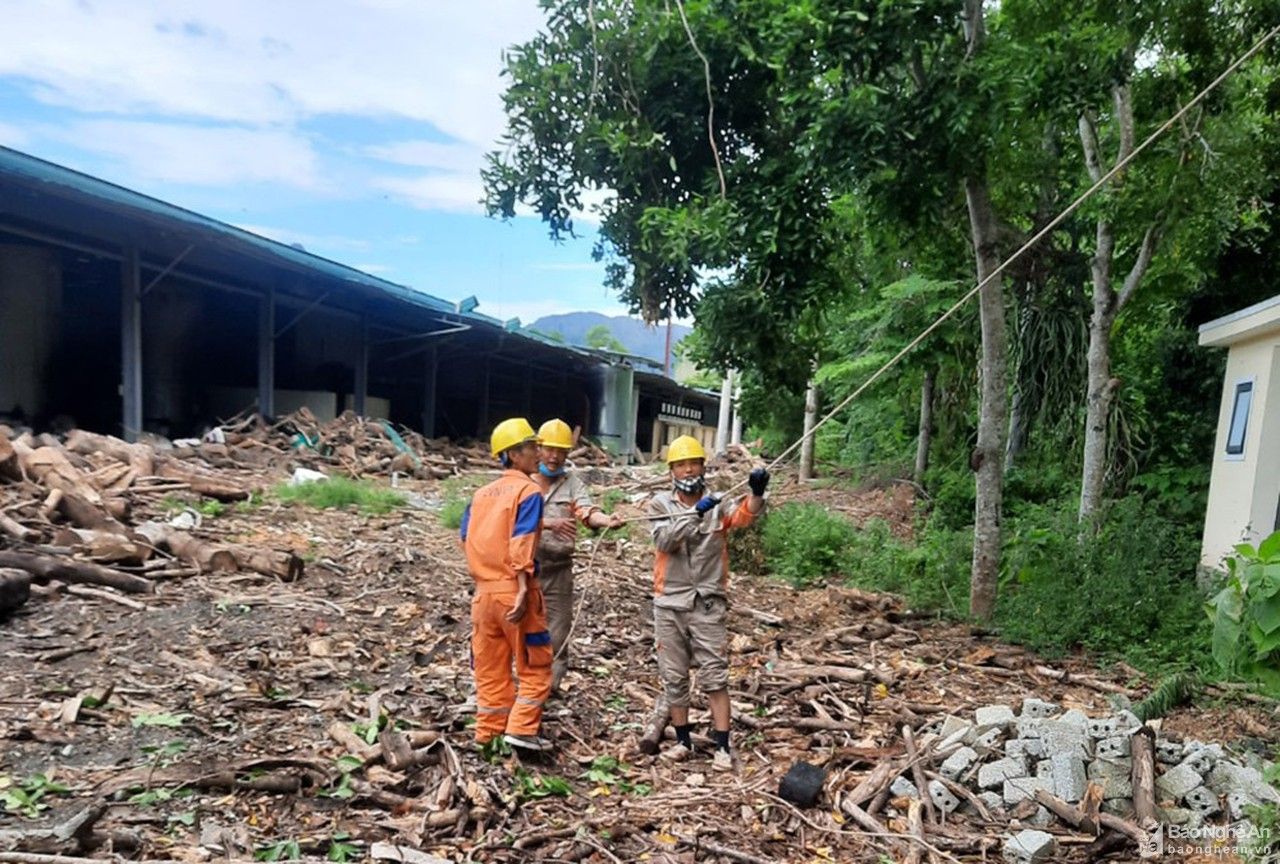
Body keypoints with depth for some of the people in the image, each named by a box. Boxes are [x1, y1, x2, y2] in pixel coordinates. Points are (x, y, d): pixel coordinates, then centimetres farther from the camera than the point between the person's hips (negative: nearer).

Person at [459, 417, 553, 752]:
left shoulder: (481, 493, 11)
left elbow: (467, 537, 11)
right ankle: (522, 729, 1)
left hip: (484, 590, 7)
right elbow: (522, 544, -19)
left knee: (490, 668, 15)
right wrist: (523, 589, -24)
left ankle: (489, 731, 21)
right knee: (535, 666, 6)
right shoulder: (528, 491, -9)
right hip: (512, 590, -6)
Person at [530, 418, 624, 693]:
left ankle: (550, 688, 18)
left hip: (558, 569, 1)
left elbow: (588, 511, -14)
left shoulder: (572, 483, 3)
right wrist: (550, 523, -33)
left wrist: (607, 519, -36)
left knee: (558, 635, 5)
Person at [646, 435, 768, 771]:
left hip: (708, 604, -1)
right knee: (674, 677, 11)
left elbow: (745, 515, -22)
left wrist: (757, 493, -43)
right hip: (670, 604, 2)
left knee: (715, 676, 0)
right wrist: (696, 512, -30)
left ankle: (722, 747, 6)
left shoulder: (719, 505, -1)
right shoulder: (661, 503, 0)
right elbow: (664, 541, -18)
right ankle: (683, 741, 26)